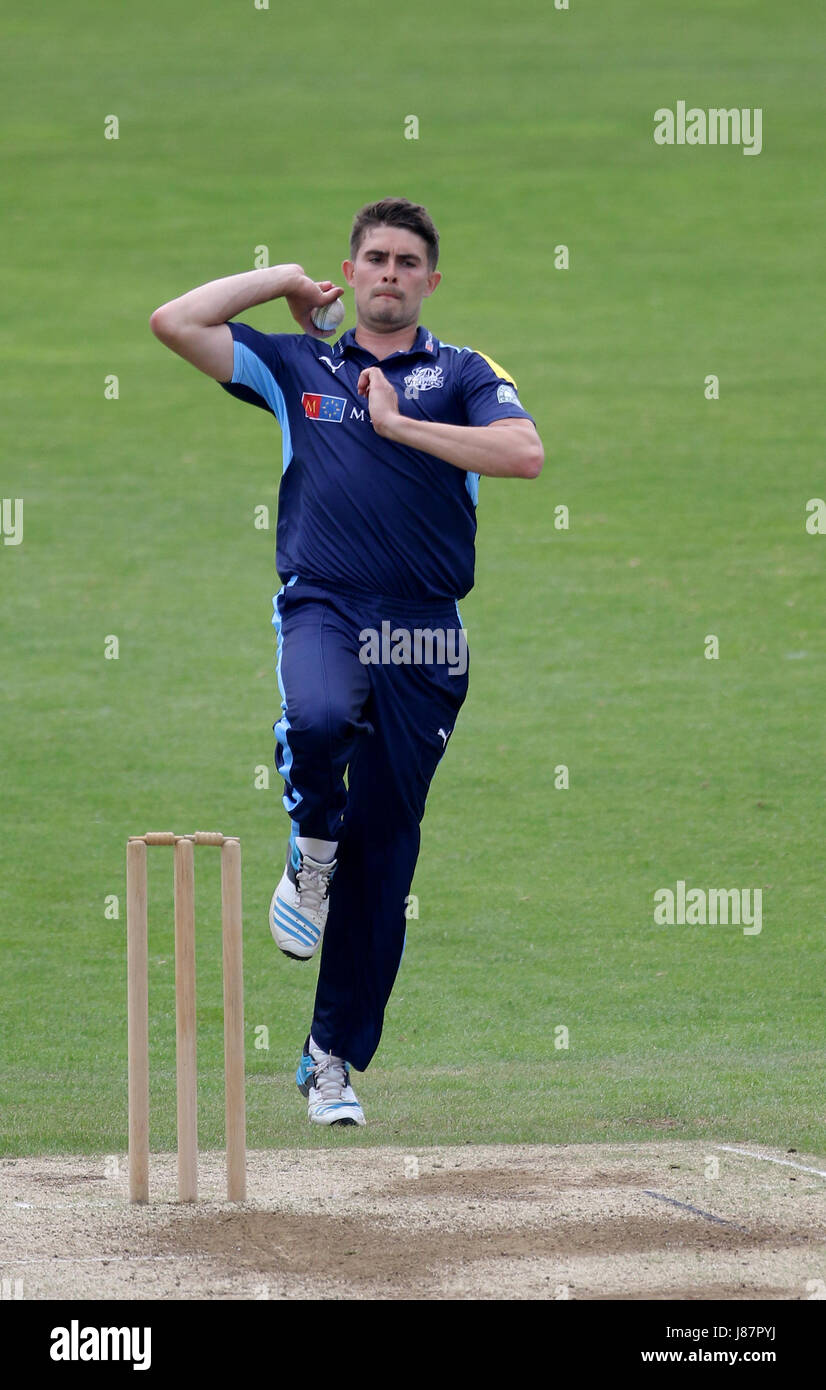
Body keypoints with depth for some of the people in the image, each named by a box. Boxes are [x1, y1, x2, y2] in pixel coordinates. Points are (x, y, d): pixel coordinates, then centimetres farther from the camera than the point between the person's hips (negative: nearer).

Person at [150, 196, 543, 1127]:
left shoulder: (463, 375, 11)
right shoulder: (299, 365, 14)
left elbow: (525, 455, -8)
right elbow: (174, 322, 7)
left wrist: (399, 424, -7)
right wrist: (285, 280, 12)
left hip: (424, 638, 1)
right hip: (322, 610, -1)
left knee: (384, 857, 3)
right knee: (319, 721, -37)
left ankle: (334, 1058, 12)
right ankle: (312, 851, -5)